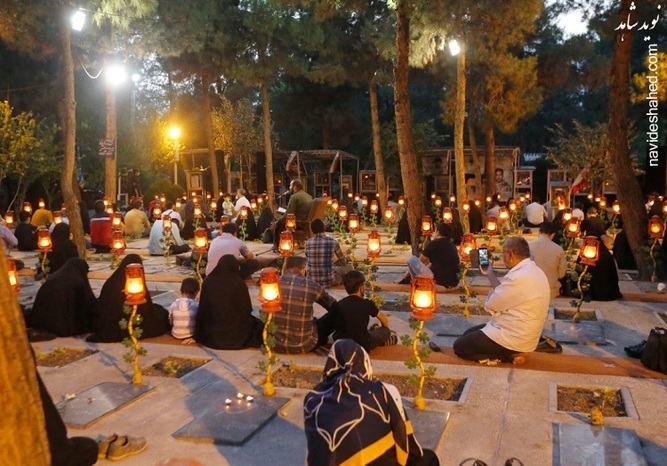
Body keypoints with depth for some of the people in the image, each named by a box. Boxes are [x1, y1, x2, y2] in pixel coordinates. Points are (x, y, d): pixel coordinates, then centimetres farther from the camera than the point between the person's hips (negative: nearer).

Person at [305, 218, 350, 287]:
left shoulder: (308, 243, -3)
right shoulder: (333, 241, -10)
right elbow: (343, 260, 9)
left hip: (311, 281, 3)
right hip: (328, 280, -3)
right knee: (348, 268, 25)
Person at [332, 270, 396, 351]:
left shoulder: (338, 305, -3)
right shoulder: (367, 304, -7)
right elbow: (384, 320, 11)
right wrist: (384, 330, 34)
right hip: (363, 346, -3)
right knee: (385, 331, 18)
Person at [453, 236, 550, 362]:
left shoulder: (519, 277, -29)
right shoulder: (533, 270, 4)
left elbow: (490, 305, -17)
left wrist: (491, 276, -2)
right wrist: (491, 275, 10)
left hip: (513, 339, -10)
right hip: (522, 334, 10)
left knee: (459, 346, 1)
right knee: (468, 334, 22)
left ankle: (506, 356, -3)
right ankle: (509, 352, 8)